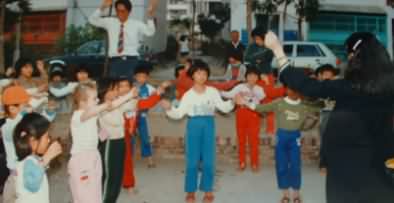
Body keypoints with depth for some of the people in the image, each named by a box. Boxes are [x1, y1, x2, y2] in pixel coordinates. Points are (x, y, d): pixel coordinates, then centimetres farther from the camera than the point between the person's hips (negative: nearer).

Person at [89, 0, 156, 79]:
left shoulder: (137, 24, 4)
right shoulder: (110, 22, 10)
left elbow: (150, 32, -9)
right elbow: (92, 20, 6)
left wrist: (150, 17, -26)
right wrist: (102, 8, -9)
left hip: (131, 60, -1)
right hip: (115, 60, 2)